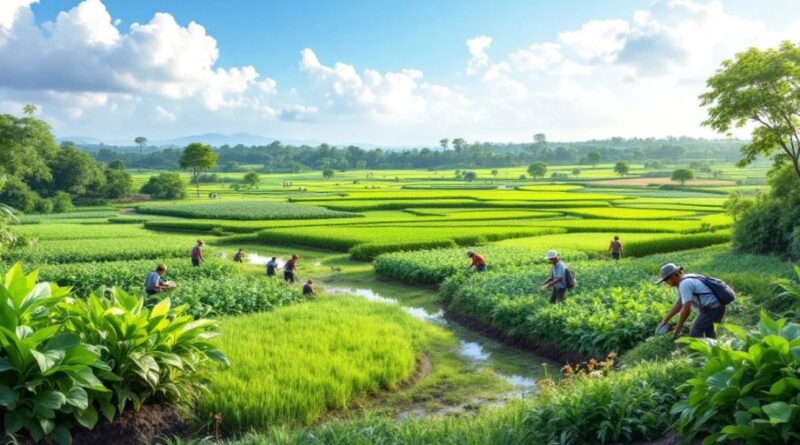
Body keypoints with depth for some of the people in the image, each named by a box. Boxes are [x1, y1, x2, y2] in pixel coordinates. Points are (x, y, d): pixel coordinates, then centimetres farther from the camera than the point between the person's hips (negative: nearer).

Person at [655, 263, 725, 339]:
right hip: (716, 306, 11)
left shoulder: (684, 284, -20)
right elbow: (678, 304, 17)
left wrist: (678, 328, -10)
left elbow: (686, 310, -22)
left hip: (712, 308, -11)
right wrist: (664, 321, 17)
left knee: (695, 333, -13)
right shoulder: (686, 280, 12)